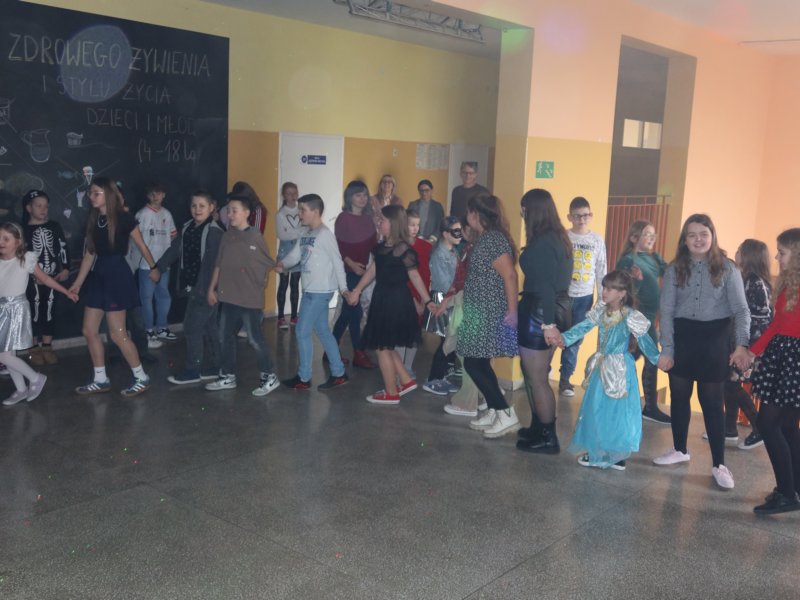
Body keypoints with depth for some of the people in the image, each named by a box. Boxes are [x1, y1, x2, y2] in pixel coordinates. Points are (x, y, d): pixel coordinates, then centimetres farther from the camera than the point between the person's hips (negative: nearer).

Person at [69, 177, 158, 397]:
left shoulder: (123, 218, -12)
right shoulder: (93, 220, 8)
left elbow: (141, 245, -2)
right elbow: (89, 254, 12)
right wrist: (78, 283, 13)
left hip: (118, 275, -7)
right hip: (98, 275, 8)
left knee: (117, 334, -5)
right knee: (89, 330, 8)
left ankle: (141, 378, 9)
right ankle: (101, 379, 21)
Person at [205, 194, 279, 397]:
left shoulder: (255, 237, -11)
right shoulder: (227, 236, 5)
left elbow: (268, 265, -3)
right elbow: (218, 264, 10)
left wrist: (259, 284, 2)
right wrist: (212, 288, 9)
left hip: (249, 298, -6)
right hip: (228, 296, 6)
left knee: (255, 339, 1)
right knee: (226, 337, 13)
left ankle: (268, 377, 14)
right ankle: (227, 376, 27)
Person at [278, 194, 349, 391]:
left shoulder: (324, 234, -15)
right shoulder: (304, 233, 11)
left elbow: (337, 262, -14)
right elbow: (295, 254, 8)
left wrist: (343, 289, -13)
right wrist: (282, 264, -13)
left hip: (320, 291, -9)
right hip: (310, 290, 9)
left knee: (302, 332, -3)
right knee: (323, 331, 14)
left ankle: (303, 378, 9)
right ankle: (338, 374, 23)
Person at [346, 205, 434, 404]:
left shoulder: (403, 249, -17)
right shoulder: (383, 246, 8)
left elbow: (415, 276, -12)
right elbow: (373, 269, 16)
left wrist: (427, 301, -8)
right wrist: (357, 290, 17)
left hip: (396, 301, -9)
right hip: (382, 299, 9)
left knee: (383, 347, 1)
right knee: (385, 346, 17)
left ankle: (392, 393, 14)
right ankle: (407, 381, 28)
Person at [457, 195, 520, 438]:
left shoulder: (493, 239, -18)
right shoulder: (483, 238, 13)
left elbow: (510, 276, -23)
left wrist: (512, 312, -25)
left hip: (490, 314, -10)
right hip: (480, 313, 10)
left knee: (473, 364, -6)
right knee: (479, 364, 13)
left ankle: (506, 415, -1)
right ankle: (494, 412, 22)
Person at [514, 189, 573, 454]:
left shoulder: (541, 243, -19)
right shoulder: (559, 238, 10)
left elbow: (544, 286, -22)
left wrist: (547, 323, -22)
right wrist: (552, 320, 14)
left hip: (539, 313, -10)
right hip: (558, 309, 10)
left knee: (537, 379, 1)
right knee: (537, 375, 19)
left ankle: (548, 438, 10)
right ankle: (538, 428, 30)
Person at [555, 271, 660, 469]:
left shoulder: (630, 317, -15)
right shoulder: (601, 311, 2)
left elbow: (644, 340, -12)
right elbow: (584, 327, -2)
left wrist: (657, 359, -17)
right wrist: (564, 338, -13)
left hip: (620, 370, -6)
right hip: (601, 368, 6)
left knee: (617, 412, 3)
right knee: (596, 410, 13)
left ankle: (617, 456, 15)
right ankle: (596, 451, 26)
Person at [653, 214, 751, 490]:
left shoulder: (727, 268, -4)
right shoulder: (675, 269, 1)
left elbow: (740, 309, -7)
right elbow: (666, 311, 0)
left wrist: (742, 345, -21)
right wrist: (666, 349, -6)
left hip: (714, 338, -2)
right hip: (682, 337, 3)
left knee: (712, 402, 2)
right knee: (679, 396, 13)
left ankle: (719, 464, 12)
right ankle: (680, 450, 31)